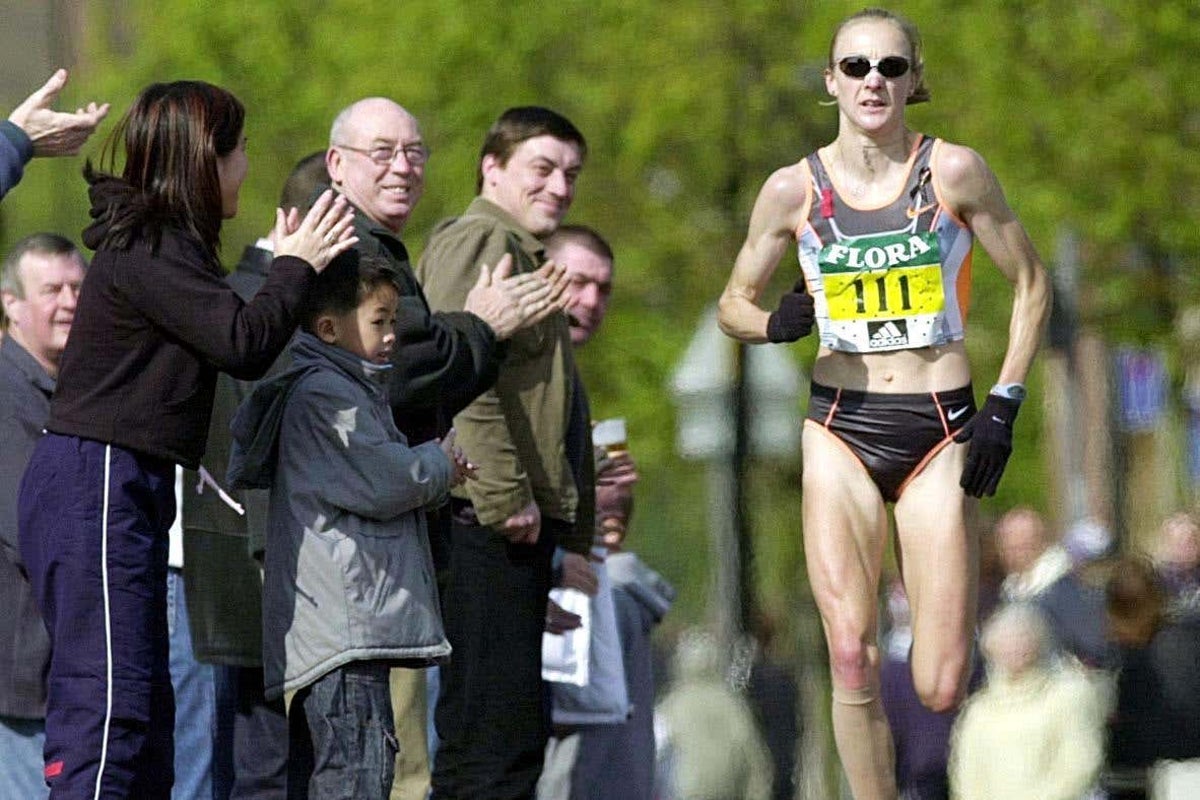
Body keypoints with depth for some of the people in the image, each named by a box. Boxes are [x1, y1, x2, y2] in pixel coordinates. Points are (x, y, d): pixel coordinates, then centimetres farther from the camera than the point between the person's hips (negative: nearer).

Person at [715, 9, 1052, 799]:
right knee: (852, 659, -14)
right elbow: (733, 303, 12)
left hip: (939, 432, -1)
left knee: (940, 689, -8)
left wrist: (1005, 405, -3)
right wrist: (778, 323, -11)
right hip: (841, 430, 1)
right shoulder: (794, 190, 0)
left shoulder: (953, 171, -5)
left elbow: (1031, 283, 5)